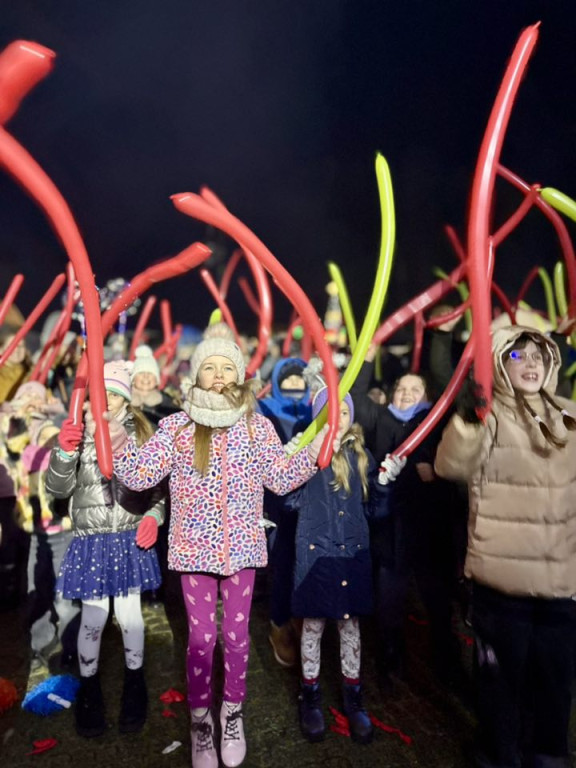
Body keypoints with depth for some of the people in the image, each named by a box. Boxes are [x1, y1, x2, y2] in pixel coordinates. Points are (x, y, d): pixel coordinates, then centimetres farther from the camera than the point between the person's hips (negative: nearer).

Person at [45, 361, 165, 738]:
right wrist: (65, 452, -23)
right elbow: (59, 488, -6)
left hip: (131, 540, 1)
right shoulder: (80, 432, -3)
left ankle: (135, 685, 35)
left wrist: (153, 517, -10)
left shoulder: (141, 433, -1)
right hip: (91, 542, 0)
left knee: (130, 612, 11)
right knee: (94, 617, 6)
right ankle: (89, 689, 32)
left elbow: (159, 485, 5)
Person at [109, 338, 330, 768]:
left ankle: (233, 715, 37)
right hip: (195, 549, -1)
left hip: (242, 548, 1)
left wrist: (317, 448, -6)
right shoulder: (178, 426, -4)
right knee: (201, 638, 9)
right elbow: (139, 475, -8)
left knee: (237, 635, 13)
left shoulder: (257, 426, 0)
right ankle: (200, 722, 32)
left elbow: (282, 480, 3)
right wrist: (116, 440, -21)